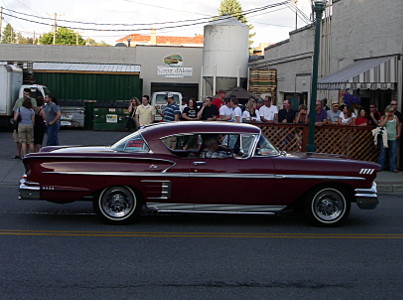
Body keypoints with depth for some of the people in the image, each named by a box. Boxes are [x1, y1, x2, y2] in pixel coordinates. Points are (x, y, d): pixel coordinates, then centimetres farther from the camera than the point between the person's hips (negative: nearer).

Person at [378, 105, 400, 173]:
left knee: (393, 153, 2)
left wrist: (398, 134, 3)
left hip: (393, 138, 1)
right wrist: (386, 117, -12)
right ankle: (380, 166, 9)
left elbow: (398, 126, 13)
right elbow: (382, 125, -15)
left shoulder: (395, 117, 7)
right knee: (382, 152, 2)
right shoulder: (383, 117, 1)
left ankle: (393, 167, 7)